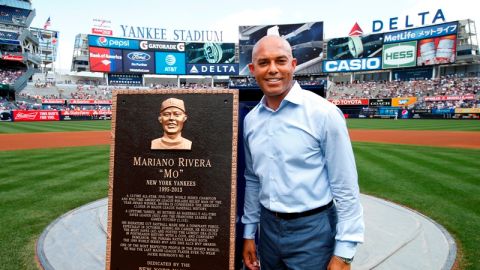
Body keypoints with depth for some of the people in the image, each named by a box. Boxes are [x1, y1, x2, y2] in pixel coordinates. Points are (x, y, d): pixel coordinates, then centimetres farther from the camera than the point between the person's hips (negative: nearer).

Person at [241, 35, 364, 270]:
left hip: (312, 230, -5)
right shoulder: (251, 119, 2)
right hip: (268, 227, 5)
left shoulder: (324, 113, -14)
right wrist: (249, 233, 12)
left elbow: (345, 187, -12)